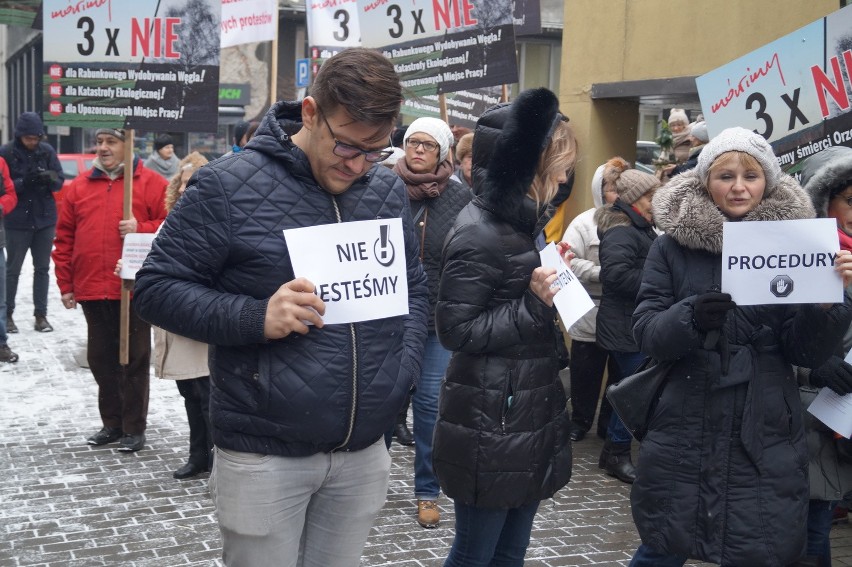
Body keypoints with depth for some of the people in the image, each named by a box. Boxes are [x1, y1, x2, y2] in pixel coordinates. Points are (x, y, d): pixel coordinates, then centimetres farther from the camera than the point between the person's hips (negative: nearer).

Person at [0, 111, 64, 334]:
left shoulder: (47, 151, -1)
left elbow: (60, 181, 1)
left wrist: (49, 178, -21)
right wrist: (24, 182, -25)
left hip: (45, 219, 3)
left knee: (42, 268, 8)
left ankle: (41, 315, 15)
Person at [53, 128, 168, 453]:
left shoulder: (151, 183, -1)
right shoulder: (79, 186, 11)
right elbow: (65, 238, 11)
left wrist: (140, 229, -19)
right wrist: (65, 284, 7)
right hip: (91, 290, 5)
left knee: (134, 359, 3)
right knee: (101, 358, 12)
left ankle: (134, 428, 12)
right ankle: (112, 423, 24)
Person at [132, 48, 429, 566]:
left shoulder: (390, 191, 6)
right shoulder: (229, 186, -10)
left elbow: (415, 289, 17)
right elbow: (157, 287, -8)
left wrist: (401, 373, 1)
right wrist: (255, 318, -22)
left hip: (365, 453, 5)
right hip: (264, 457, -4)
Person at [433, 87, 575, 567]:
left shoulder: (525, 222, 12)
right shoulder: (478, 233, -18)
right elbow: (456, 330, -19)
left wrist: (554, 281, 7)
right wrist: (533, 303, -22)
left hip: (531, 419, 9)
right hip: (489, 427, -9)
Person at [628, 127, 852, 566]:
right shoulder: (672, 246, 1)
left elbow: (808, 353, -1)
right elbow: (646, 333, -7)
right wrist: (690, 317, -27)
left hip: (765, 440, 0)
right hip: (682, 438, 0)